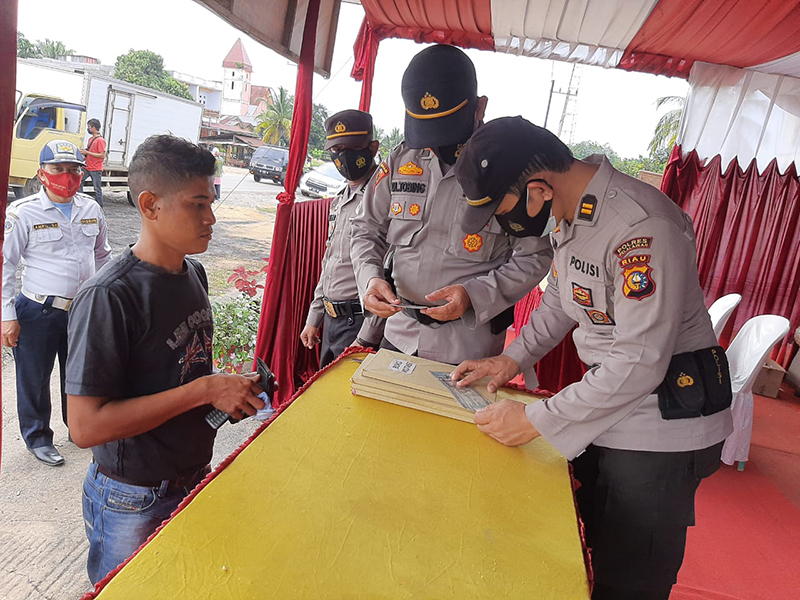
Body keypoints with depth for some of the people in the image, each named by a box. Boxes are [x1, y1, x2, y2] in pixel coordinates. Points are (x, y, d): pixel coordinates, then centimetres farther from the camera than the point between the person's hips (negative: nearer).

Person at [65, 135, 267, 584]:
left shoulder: (194, 274, 0)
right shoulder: (109, 297, -25)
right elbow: (85, 425, -26)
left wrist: (229, 389, -6)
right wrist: (204, 390, -28)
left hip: (194, 476, 7)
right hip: (133, 502, -7)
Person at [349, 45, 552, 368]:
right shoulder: (401, 160, 1)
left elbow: (535, 256, -9)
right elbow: (367, 230, 9)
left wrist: (474, 294, -21)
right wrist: (370, 278, -10)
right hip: (399, 335, 5)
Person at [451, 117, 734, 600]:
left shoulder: (643, 227, -28)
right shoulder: (567, 211, 1)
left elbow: (641, 363, -27)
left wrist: (537, 421, -20)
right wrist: (515, 357, 5)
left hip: (661, 423, -8)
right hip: (609, 395, 8)